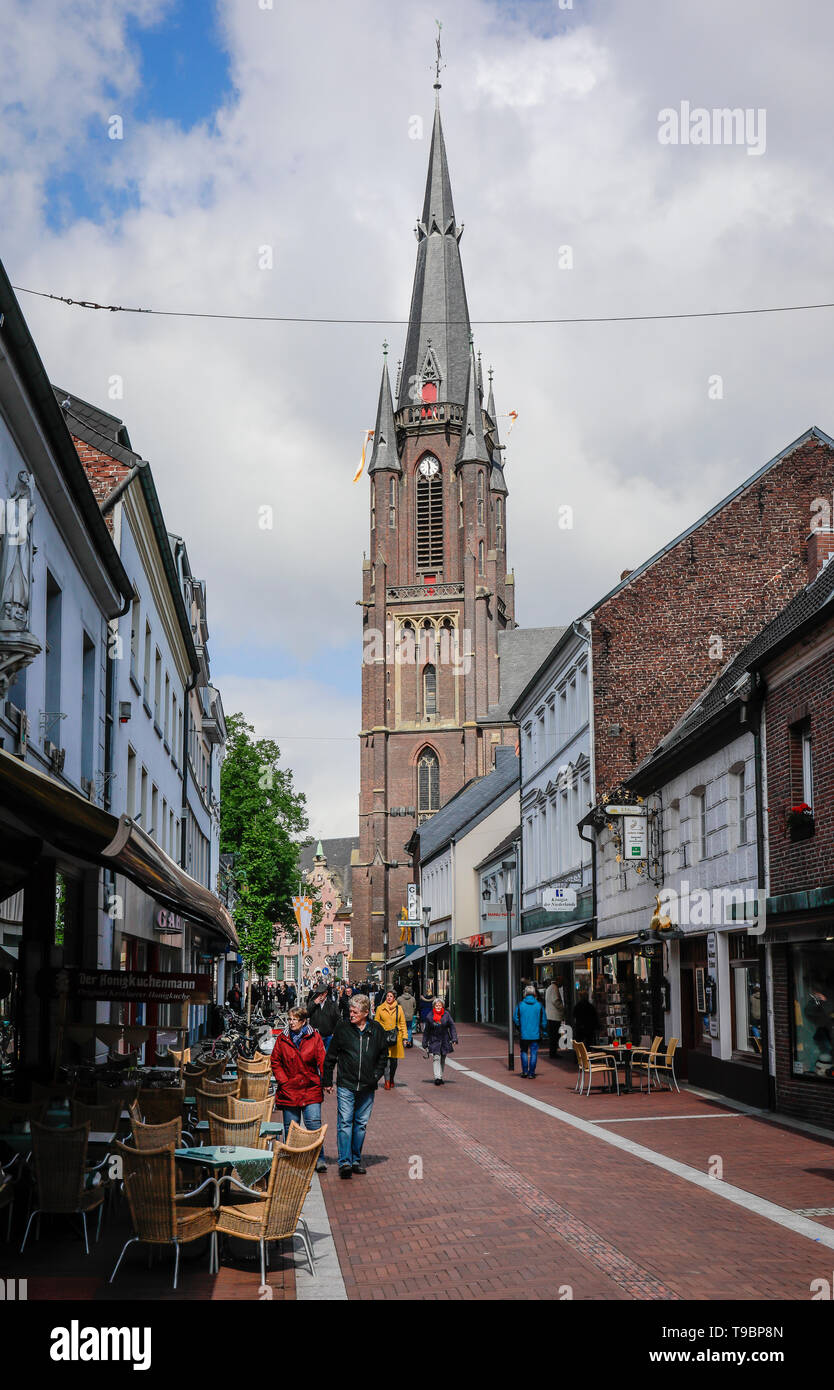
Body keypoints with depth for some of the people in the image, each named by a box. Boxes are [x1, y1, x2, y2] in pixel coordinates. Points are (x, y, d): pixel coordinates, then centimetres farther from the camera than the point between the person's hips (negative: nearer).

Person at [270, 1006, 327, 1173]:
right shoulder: (282, 1038, 4)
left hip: (311, 1089, -2)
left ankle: (319, 1160, -3)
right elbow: (275, 1062, 9)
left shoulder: (314, 1038, 0)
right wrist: (283, 1081, -3)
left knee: (314, 1124, -9)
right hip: (289, 1090, 2)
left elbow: (322, 1061, -1)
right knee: (290, 1127, 7)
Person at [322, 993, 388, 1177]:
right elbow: (330, 1057, 4)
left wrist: (376, 1075, 5)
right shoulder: (342, 1028, -3)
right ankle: (345, 1162, -9)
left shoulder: (376, 1030, 2)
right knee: (345, 1122, -8)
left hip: (367, 1087, 2)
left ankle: (356, 1160, 19)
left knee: (361, 1124, 9)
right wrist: (327, 1081, 4)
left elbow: (383, 1055, 15)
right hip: (346, 1085, -2)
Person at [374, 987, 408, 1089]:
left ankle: (391, 1079, 26)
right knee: (386, 1059, -12)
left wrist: (404, 1037, 4)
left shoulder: (398, 1008, 8)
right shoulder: (380, 1008, 5)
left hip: (396, 1038, 2)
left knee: (394, 1060, 7)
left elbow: (403, 1024, 10)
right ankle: (387, 1082, -9)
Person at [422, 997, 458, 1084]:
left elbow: (452, 1027, 1)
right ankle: (437, 1077, -19)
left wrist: (454, 1039, -10)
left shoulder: (446, 1014, -1)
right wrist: (425, 1044, 7)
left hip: (445, 1040, 2)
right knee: (436, 1058, -15)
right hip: (434, 1041, -2)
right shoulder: (430, 1016, -2)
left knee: (443, 1060, 9)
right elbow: (426, 1031, 5)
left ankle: (440, 1077, 20)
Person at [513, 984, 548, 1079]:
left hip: (523, 1034, 0)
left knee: (524, 1052, 16)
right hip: (535, 1034, 0)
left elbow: (515, 1019, -2)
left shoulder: (520, 1005, -5)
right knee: (533, 1053, 6)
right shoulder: (539, 1005, -4)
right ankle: (531, 1073, 5)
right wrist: (544, 1031, 11)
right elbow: (544, 1020, -1)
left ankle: (525, 1071, 15)